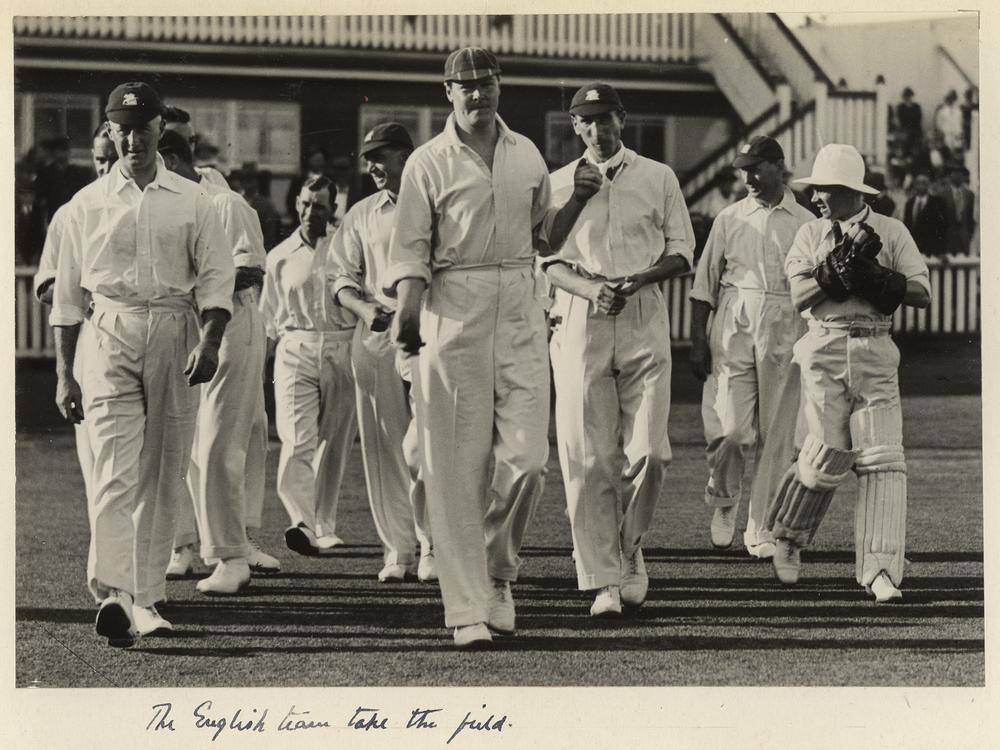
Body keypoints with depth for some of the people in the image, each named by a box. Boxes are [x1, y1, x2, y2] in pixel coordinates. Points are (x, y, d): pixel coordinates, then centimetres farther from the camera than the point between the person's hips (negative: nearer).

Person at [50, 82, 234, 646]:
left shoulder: (193, 202, 11)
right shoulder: (88, 204, 11)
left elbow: (216, 278, 5)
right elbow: (68, 296, 13)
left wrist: (210, 341, -12)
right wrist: (64, 373, 9)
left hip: (176, 335, 1)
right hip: (111, 335, -1)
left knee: (163, 475, 2)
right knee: (115, 469, -15)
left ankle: (146, 599, 9)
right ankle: (114, 595, -27)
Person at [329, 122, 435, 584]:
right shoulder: (362, 215, 15)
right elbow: (341, 277, 14)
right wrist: (364, 308, -6)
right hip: (377, 337, 3)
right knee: (384, 449, 2)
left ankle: (433, 545, 2)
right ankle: (397, 549, 8)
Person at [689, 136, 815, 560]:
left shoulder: (805, 224, 8)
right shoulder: (730, 219, 10)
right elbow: (703, 285, 10)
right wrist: (697, 341, 1)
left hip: (786, 334, 0)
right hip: (733, 330, 0)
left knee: (777, 434, 0)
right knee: (730, 429, -9)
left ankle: (761, 529, 7)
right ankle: (722, 502, 18)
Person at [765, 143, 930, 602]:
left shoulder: (891, 233, 5)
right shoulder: (811, 234, 8)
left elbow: (922, 294, -2)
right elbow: (799, 296, -5)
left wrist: (868, 274, -11)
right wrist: (842, 264, -14)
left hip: (875, 355, 0)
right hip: (825, 352, 0)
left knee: (882, 461, -7)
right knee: (827, 457, -5)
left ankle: (880, 571, -6)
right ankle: (788, 537, 21)